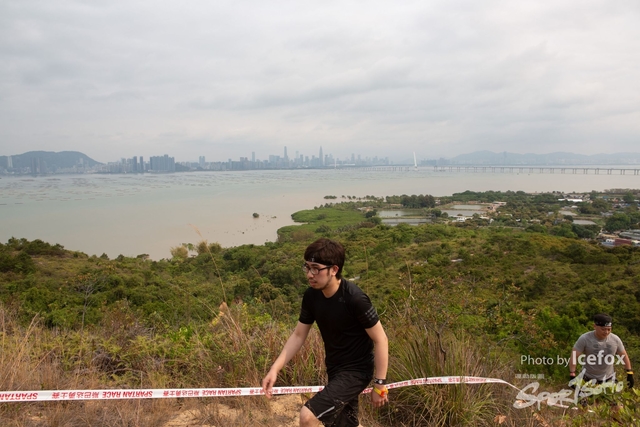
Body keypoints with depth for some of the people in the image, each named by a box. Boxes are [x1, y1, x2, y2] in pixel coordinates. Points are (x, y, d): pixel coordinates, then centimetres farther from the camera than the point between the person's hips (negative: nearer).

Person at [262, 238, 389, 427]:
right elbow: (298, 335, 2)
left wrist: (380, 385, -14)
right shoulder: (311, 296, -7)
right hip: (334, 370, 7)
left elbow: (380, 340, -18)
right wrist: (274, 369, -7)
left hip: (356, 371, -7)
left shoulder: (355, 298, -26)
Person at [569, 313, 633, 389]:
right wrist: (572, 376, -18)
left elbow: (624, 356, 9)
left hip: (609, 380, 3)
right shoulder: (584, 339, -15)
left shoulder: (615, 339, -5)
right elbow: (574, 356, -13)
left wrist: (630, 373, 5)